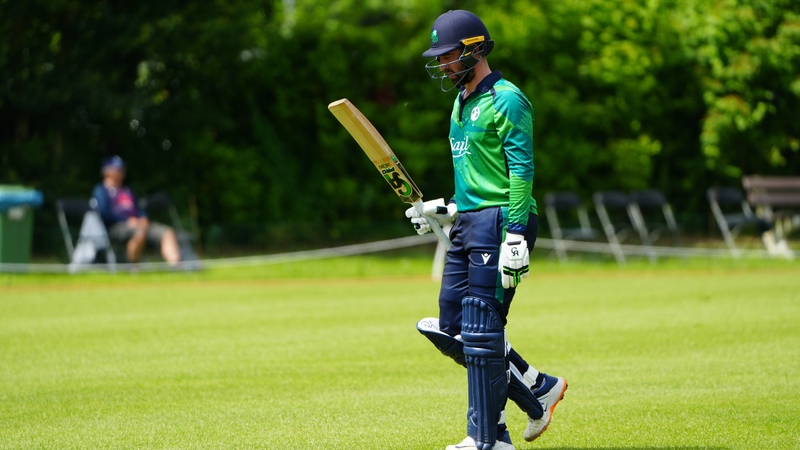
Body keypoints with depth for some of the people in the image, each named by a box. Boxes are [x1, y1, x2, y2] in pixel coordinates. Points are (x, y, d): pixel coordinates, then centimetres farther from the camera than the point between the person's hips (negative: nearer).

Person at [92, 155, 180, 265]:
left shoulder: (127, 190, 32)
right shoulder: (101, 190, 8)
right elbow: (104, 212, -7)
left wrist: (143, 219, 2)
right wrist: (127, 220, -16)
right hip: (116, 227, -8)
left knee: (168, 232, -15)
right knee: (140, 232, -41)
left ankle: (174, 265, -31)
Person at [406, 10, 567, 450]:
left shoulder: (506, 100, -10)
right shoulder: (461, 104, 19)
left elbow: (521, 171, -17)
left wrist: (516, 237, -23)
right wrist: (448, 211, 16)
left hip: (500, 221, -10)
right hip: (468, 223, 10)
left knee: (480, 329, -9)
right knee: (450, 327, 7)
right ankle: (538, 389, 18)